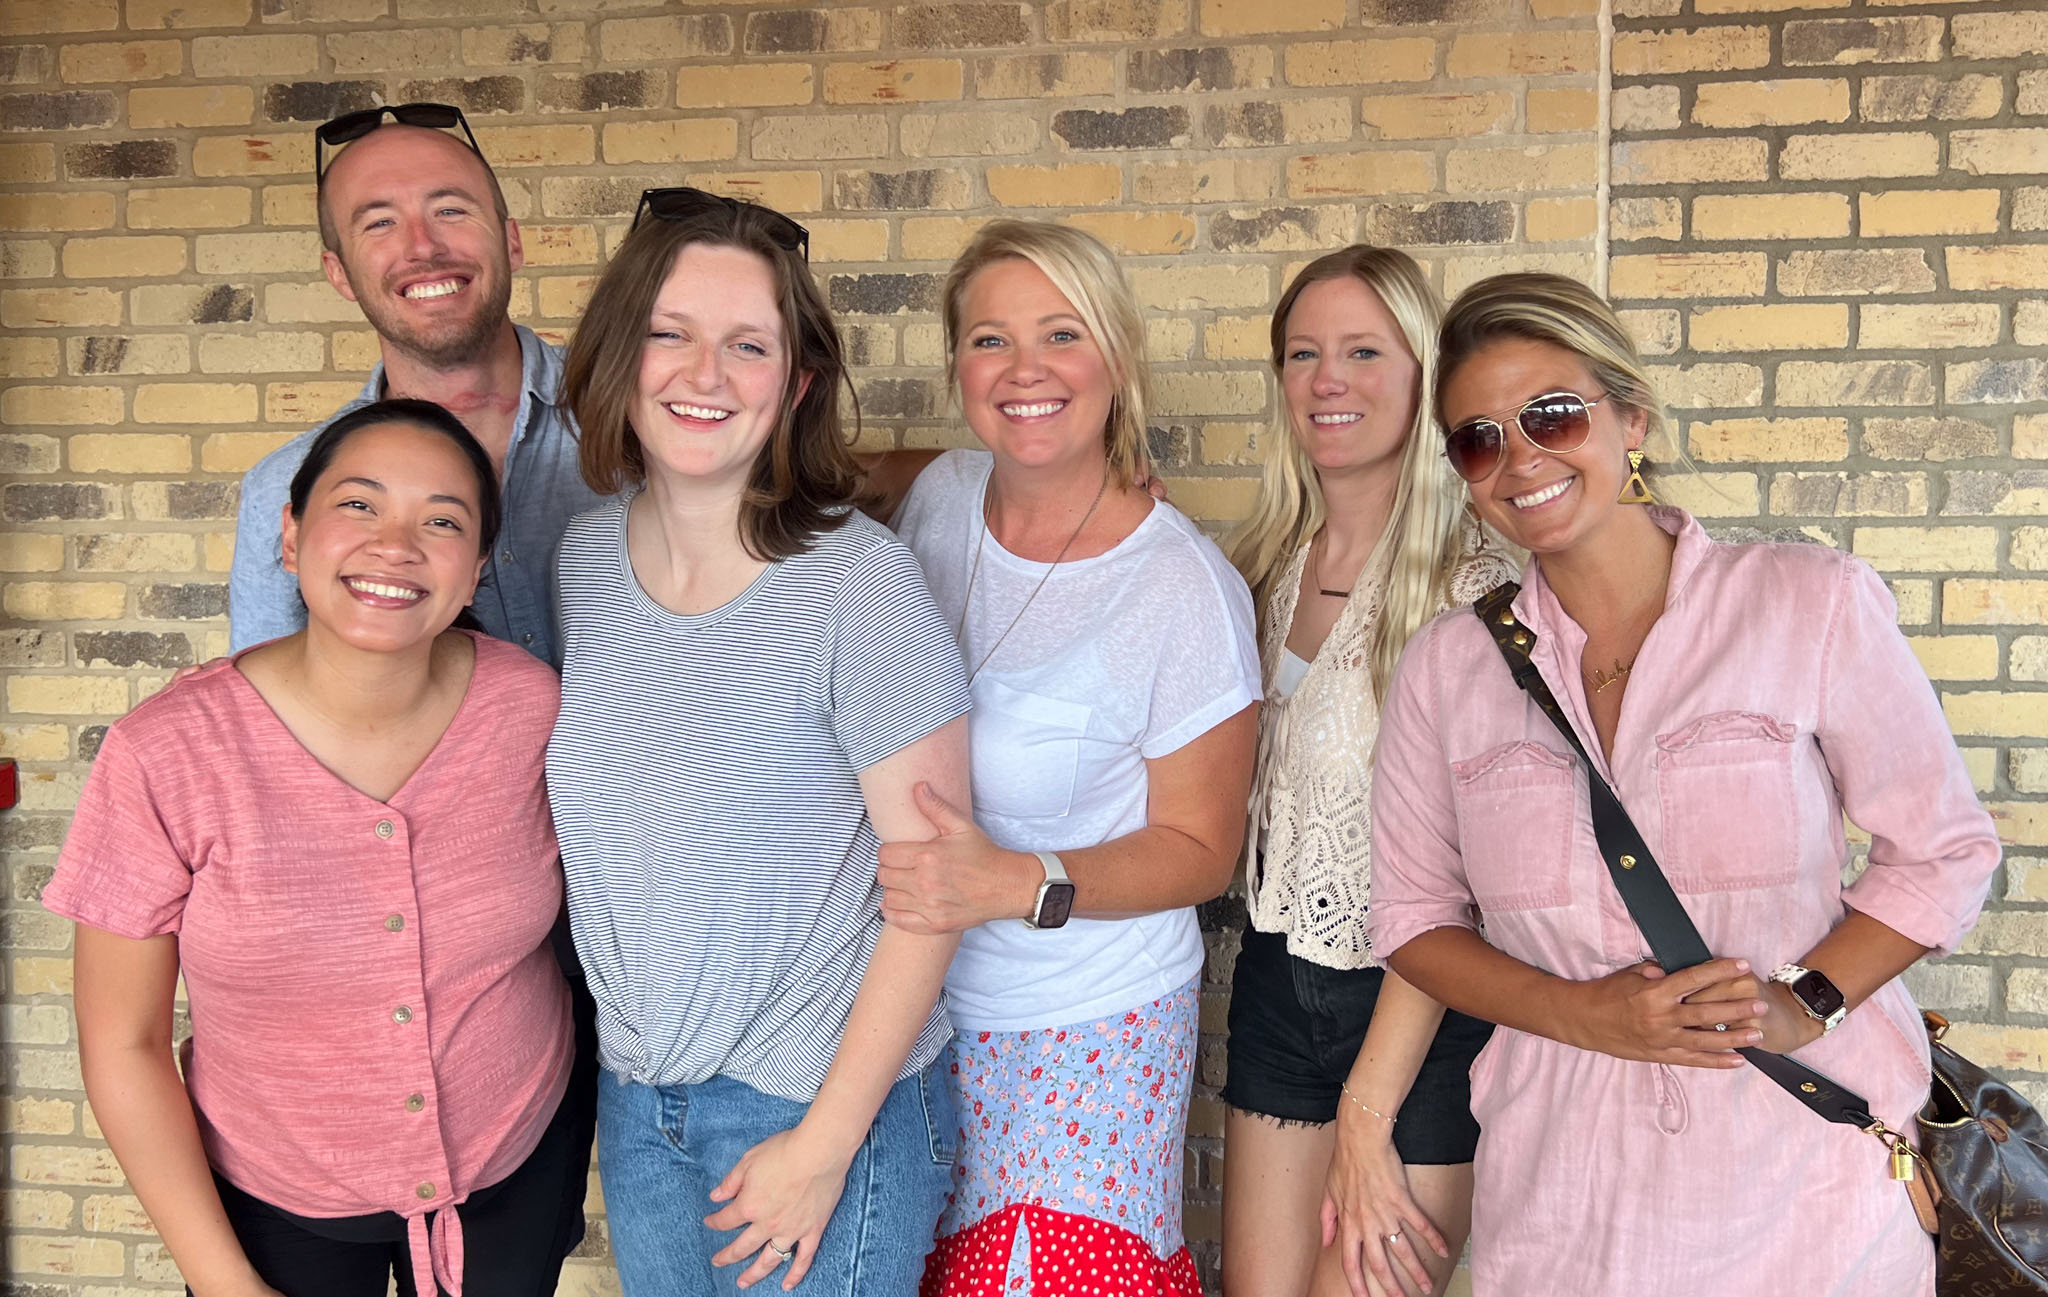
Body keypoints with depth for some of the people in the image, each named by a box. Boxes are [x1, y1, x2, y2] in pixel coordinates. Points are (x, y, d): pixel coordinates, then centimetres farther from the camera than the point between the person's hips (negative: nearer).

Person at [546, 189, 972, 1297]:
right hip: (636, 1096, 6)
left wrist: (826, 1142, -14)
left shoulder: (857, 580, -20)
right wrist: (629, 1054, 6)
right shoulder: (584, 556, -2)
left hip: (817, 1099, -5)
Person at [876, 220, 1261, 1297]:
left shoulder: (1185, 589, -17)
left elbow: (1201, 849, -11)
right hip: (912, 1004, 5)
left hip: (1088, 1037, -4)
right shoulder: (940, 497, -1)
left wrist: (1020, 884, -25)